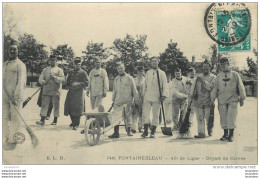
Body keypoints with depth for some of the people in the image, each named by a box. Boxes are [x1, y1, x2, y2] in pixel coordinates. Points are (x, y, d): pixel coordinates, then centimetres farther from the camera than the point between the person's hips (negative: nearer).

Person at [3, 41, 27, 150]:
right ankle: (6, 139, 18)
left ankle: (12, 141, 5)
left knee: (15, 119, -3)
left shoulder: (20, 64, -4)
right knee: (5, 118, 8)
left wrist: (16, 96, -21)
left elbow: (21, 82, -13)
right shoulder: (4, 64, 17)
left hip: (16, 96, -6)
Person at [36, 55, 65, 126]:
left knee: (56, 105, 1)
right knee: (44, 105, -4)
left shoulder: (59, 70, 9)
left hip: (56, 91, -2)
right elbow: (40, 78, 11)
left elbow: (62, 79, -6)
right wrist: (44, 82, -10)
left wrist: (54, 77, -17)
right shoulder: (45, 69, 17)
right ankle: (42, 120, -6)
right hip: (46, 91, 2)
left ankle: (55, 120, 10)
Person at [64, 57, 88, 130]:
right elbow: (67, 82, 23)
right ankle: (73, 121, 26)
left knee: (77, 109, -8)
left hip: (79, 93, -5)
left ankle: (76, 124, 0)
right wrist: (69, 86, 3)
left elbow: (86, 83, -6)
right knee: (69, 108, 7)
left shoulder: (83, 73, 1)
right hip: (70, 93, 5)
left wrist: (77, 84, -18)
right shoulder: (71, 73, 17)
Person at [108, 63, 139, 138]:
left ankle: (129, 131, 21)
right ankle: (116, 132, -4)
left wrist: (136, 100, -1)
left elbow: (134, 90, 2)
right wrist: (113, 100, 18)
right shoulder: (116, 79, 13)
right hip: (118, 101, 3)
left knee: (128, 116, 5)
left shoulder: (129, 78, 1)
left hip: (127, 101, -3)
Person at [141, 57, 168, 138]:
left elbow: (165, 85, 0)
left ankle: (153, 132, 11)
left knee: (155, 115, 2)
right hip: (147, 97, 2)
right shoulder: (148, 73, 13)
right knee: (145, 114, -5)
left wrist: (164, 95, -11)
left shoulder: (162, 73, 4)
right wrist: (144, 94, 15)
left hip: (157, 98, -2)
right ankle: (145, 131, 4)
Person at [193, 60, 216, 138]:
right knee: (200, 118, 0)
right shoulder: (198, 77, 16)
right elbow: (195, 87, 20)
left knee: (208, 118, 2)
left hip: (208, 101, -3)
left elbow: (211, 87, -13)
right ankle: (201, 133, 4)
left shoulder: (213, 77, 3)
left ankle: (210, 132, 22)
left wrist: (203, 81, -17)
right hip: (198, 101, 3)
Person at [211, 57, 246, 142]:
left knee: (231, 117, -8)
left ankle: (231, 135, 2)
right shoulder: (218, 76, 12)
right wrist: (213, 98, 7)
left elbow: (241, 87, 6)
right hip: (222, 101, 3)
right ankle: (225, 134, 16)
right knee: (223, 118, 4)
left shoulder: (235, 74, 5)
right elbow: (215, 88, 14)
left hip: (233, 100, -3)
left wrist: (242, 98, 3)